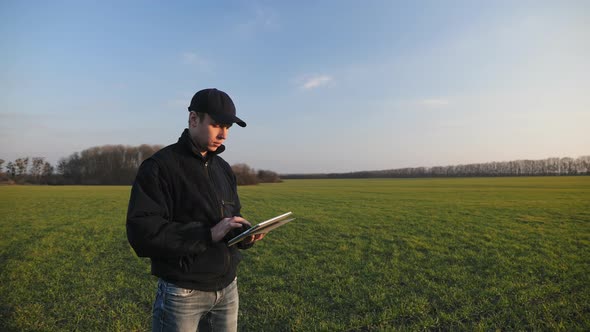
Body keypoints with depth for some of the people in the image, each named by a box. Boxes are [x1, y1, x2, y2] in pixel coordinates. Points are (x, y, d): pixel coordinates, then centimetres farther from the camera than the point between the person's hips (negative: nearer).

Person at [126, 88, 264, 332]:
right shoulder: (159, 167, -13)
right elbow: (142, 233, -21)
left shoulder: (223, 168, 8)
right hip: (183, 294, -6)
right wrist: (209, 234, -25)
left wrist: (244, 234, -7)